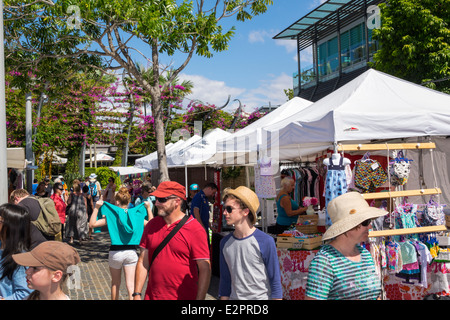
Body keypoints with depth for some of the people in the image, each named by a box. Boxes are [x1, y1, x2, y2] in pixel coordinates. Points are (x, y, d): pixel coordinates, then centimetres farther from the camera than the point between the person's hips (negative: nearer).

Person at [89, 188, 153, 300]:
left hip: (115, 252, -1)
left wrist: (96, 208, -7)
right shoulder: (135, 215, 1)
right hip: (131, 252, 1)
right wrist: (148, 208, 18)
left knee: (115, 284, 19)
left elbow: (92, 224, -11)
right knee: (131, 285, 2)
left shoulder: (111, 215, -7)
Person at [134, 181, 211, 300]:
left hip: (184, 296, -4)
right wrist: (137, 294, 3)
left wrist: (199, 298, -16)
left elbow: (205, 269, -12)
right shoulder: (151, 225, 4)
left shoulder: (195, 229, -11)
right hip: (152, 296, 4)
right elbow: (143, 262, 7)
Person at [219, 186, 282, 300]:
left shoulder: (266, 242, -14)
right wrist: (224, 297, 7)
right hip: (234, 297, 4)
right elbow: (225, 280, 9)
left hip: (261, 297, -4)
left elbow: (275, 281, -9)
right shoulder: (225, 242, 1)